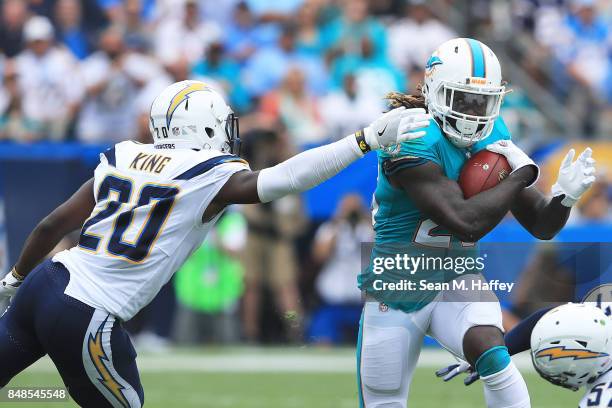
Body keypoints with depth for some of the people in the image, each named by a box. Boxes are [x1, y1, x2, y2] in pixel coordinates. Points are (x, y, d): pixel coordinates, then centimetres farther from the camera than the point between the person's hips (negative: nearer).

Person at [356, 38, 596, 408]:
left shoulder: (494, 139, -2)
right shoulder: (415, 142, -23)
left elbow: (542, 226, 3)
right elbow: (465, 221, -33)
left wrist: (565, 195, -19)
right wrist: (523, 175, -24)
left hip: (457, 282, 3)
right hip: (396, 290, -3)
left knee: (492, 355, -28)